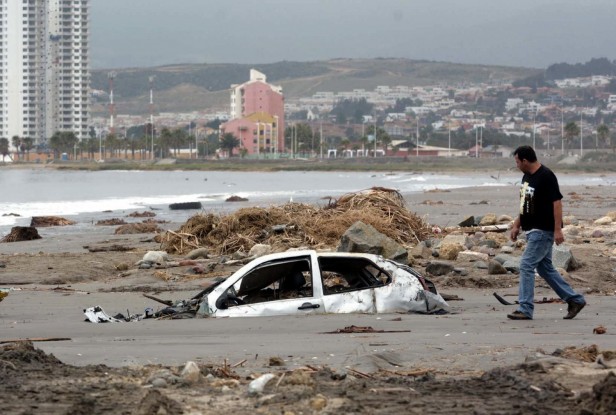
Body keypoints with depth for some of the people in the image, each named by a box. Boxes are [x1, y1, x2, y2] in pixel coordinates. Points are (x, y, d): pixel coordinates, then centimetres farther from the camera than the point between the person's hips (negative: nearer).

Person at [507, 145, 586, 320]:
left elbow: (557, 202, -19)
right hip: (533, 230, 10)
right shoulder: (527, 176, 12)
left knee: (526, 266, -12)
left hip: (543, 231, -10)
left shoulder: (546, 177, -16)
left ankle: (525, 309, -9)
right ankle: (575, 299, 21)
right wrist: (516, 225, 18)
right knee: (545, 268, 13)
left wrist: (558, 229, -23)